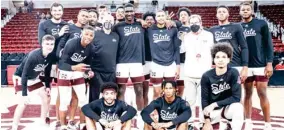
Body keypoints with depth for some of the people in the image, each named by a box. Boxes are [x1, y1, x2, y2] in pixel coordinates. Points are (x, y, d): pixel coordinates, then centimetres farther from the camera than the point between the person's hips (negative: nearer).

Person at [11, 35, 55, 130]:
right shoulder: (33, 56, -34)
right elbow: (24, 75, -31)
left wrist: (47, 86, 1)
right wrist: (24, 94, -33)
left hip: (34, 79, 7)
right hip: (21, 78, -7)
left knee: (47, 98, 6)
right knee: (23, 103, -17)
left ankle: (43, 121, 24)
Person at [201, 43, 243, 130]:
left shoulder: (233, 73, -15)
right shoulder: (206, 76, -12)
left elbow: (236, 97, -19)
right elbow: (204, 99, -8)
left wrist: (215, 104, -22)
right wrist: (207, 121, -14)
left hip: (228, 108, -2)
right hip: (213, 111, 3)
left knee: (238, 107, -33)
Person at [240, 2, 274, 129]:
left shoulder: (261, 24, 1)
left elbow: (268, 44, -1)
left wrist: (269, 63, -9)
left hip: (260, 65, -2)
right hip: (245, 66, 3)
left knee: (262, 94, -2)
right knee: (247, 93, 8)